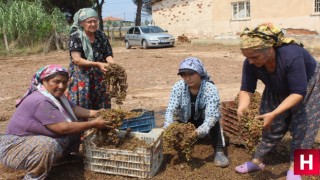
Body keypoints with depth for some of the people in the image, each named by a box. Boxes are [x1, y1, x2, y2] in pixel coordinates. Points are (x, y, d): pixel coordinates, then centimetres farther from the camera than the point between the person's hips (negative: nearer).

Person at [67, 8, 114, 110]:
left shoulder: (101, 36, 4)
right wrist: (97, 64, -29)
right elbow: (77, 59, -18)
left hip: (99, 78, 4)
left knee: (101, 109, 6)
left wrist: (112, 64, -21)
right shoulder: (76, 37, -10)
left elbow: (108, 55, 3)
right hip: (81, 77, -4)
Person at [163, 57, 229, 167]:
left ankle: (219, 152, -28)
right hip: (186, 122, 3)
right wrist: (168, 127, -47)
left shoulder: (210, 89, -30)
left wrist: (200, 131, -58)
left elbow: (211, 116, -39)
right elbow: (170, 110, -26)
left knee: (214, 119, -33)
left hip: (203, 122, -3)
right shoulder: (178, 87, -22)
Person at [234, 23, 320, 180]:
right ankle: (257, 160, 15)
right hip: (278, 90, 4)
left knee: (302, 127, -5)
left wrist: (273, 114, -49)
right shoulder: (250, 63, -29)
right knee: (272, 125, 4)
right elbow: (246, 90, -24)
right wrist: (241, 108, -44)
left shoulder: (291, 56, -44)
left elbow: (298, 93, -42)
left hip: (306, 86, -4)